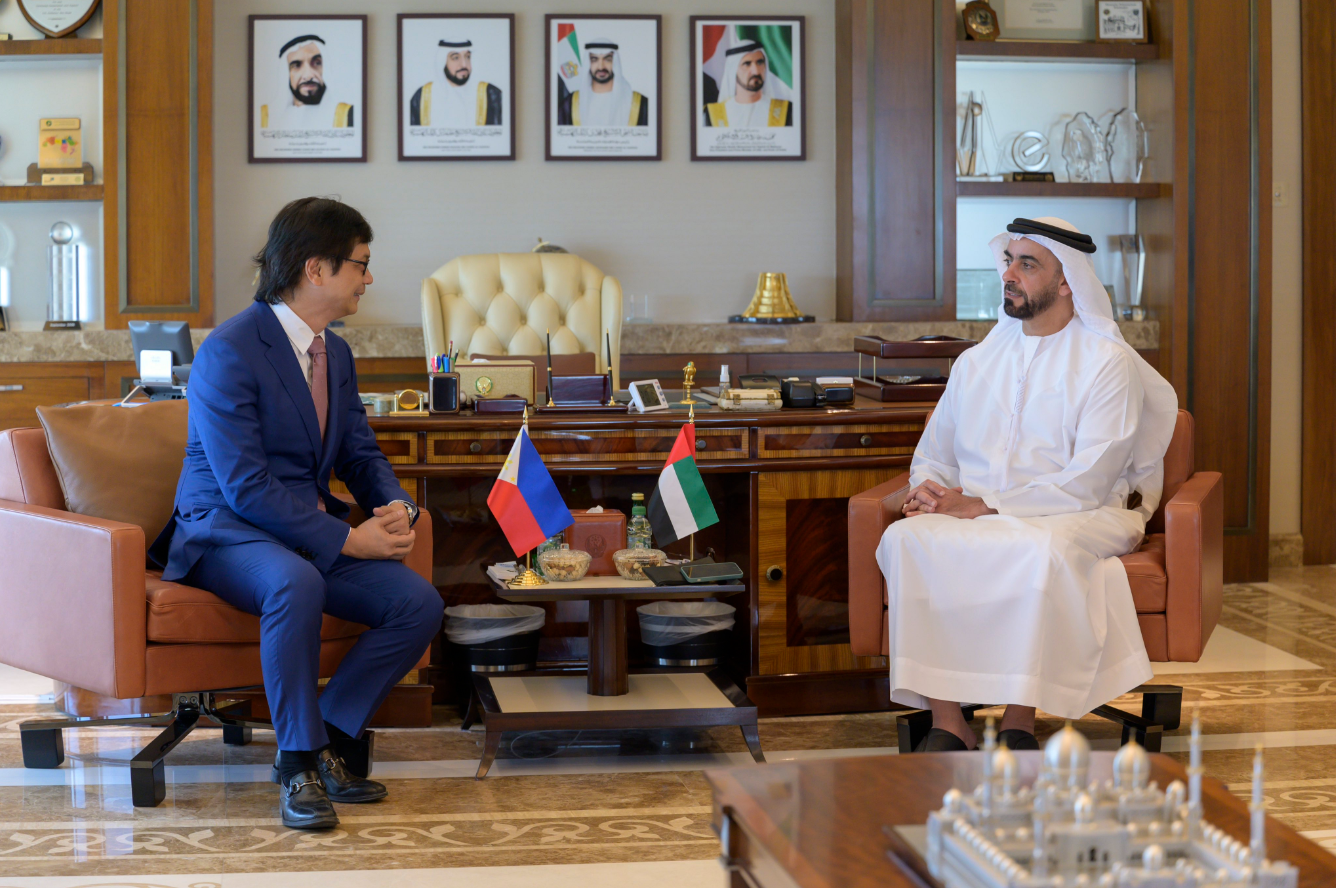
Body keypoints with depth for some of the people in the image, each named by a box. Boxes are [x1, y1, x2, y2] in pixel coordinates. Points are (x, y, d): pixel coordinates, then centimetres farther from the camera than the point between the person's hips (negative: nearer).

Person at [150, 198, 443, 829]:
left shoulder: (336, 353, 12)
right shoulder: (229, 351, -16)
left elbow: (360, 451, 17)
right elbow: (245, 487, -21)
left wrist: (395, 507, -7)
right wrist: (346, 539, -24)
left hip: (316, 529, 8)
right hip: (226, 532, -7)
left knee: (419, 604, -15)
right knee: (296, 583, -40)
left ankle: (327, 741, -5)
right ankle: (299, 764, -24)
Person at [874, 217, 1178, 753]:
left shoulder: (1107, 363, -1)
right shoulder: (976, 363, 18)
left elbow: (1086, 485, -11)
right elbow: (933, 456, 23)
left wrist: (983, 504, -16)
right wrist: (925, 493, -2)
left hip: (1076, 518, -4)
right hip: (977, 519, 5)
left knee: (1039, 550, -40)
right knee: (905, 539, -28)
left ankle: (1019, 723, -27)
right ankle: (947, 722, -26)